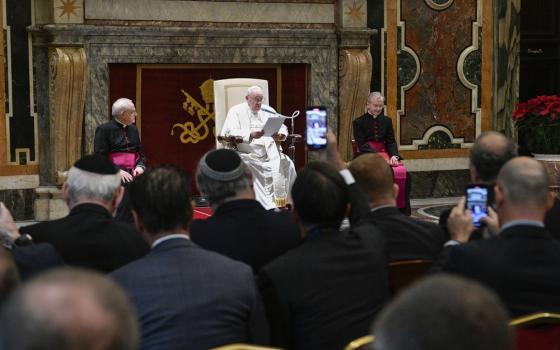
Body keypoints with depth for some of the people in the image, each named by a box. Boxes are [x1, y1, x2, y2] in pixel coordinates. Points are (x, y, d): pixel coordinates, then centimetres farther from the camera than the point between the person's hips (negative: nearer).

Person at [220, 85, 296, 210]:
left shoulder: (268, 110, 20)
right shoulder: (236, 111, 6)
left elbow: (283, 128, 17)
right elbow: (230, 133, -8)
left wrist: (280, 135, -9)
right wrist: (250, 135, -24)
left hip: (271, 153, 4)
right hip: (248, 155, -4)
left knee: (287, 164, -21)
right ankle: (268, 206, -30)